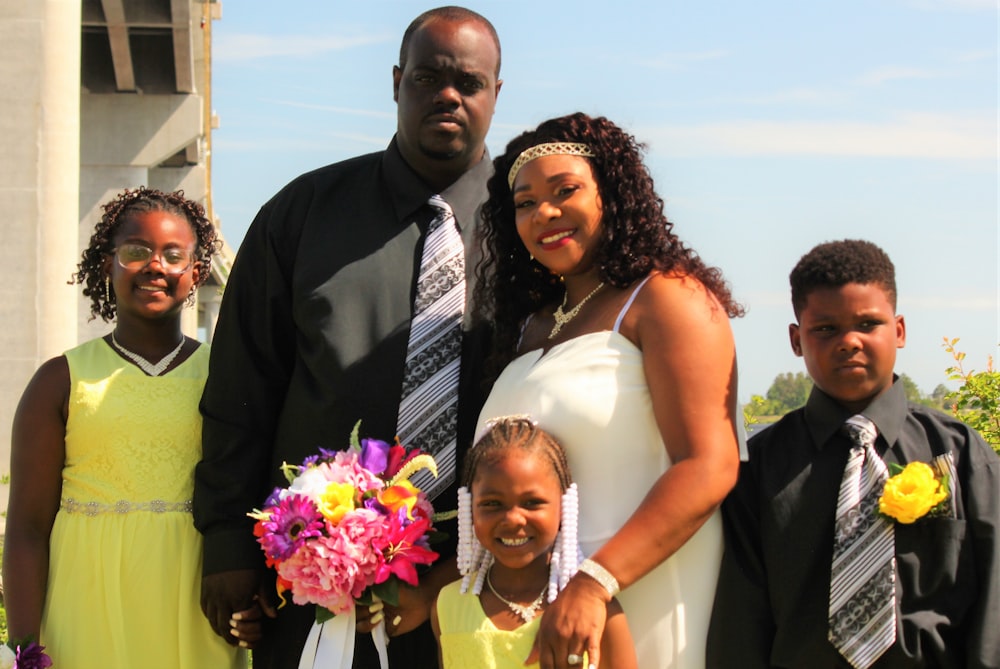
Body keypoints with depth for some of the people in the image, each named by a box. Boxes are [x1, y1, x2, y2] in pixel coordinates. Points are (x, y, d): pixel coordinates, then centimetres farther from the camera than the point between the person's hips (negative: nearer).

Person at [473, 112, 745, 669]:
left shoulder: (666, 298, -7)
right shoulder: (529, 325, 14)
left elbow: (708, 467, -18)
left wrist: (594, 583, -26)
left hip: (642, 607, -6)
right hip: (527, 613, 6)